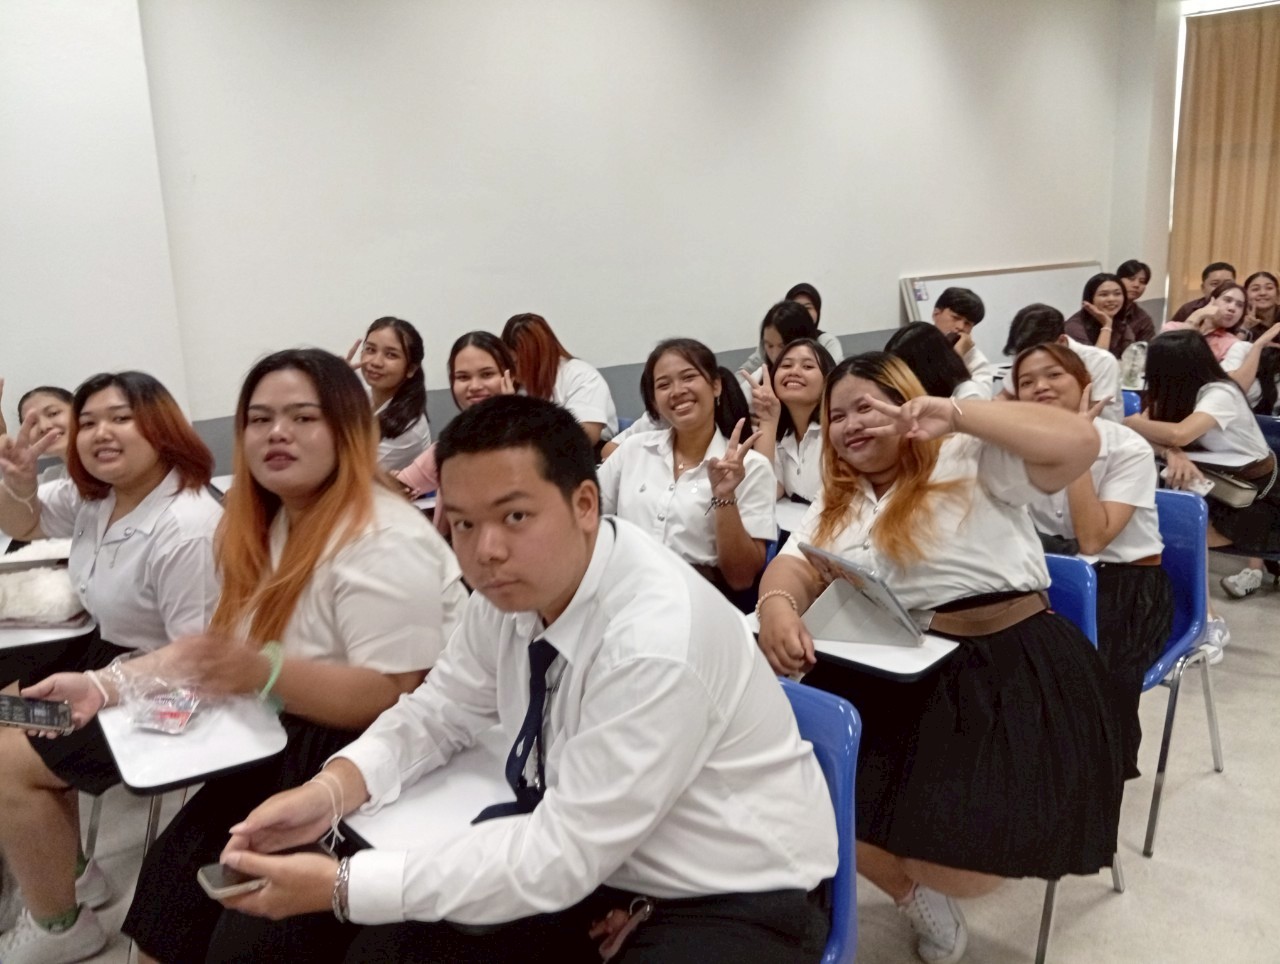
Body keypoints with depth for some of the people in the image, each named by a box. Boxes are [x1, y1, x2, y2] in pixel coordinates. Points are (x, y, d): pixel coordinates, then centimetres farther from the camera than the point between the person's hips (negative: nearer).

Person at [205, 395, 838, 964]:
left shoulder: (658, 646, -31)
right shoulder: (509, 592, -9)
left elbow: (562, 853, -27)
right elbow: (440, 711, 6)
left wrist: (341, 887, -24)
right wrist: (331, 790, -12)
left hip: (735, 904, -6)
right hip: (595, 869, 6)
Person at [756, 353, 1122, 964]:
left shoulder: (972, 461, -2)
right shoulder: (836, 505, 15)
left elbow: (1079, 443, -15)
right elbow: (795, 568, 1)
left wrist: (957, 413, -21)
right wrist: (777, 606, -24)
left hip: (1011, 669, -5)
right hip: (893, 675, 6)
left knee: (964, 862, -18)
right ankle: (912, 892, 18)